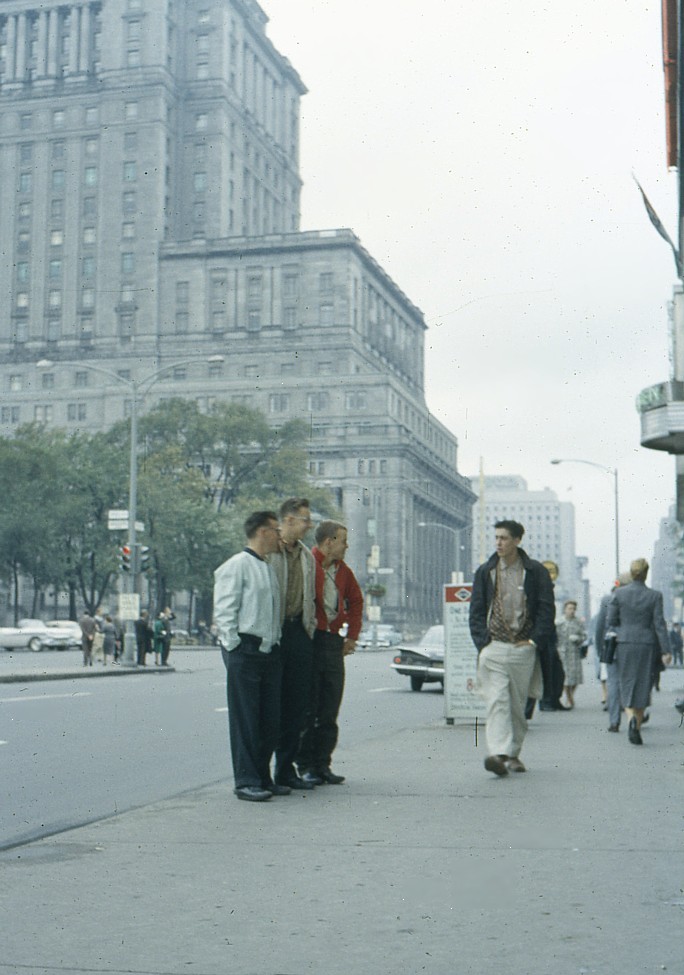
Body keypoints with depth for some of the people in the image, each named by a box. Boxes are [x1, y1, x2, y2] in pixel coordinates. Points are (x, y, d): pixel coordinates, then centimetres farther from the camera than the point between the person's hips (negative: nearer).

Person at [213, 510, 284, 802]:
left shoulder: (270, 568, 19)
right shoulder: (237, 566, -7)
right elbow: (223, 611, -11)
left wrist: (276, 643, 15)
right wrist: (235, 646, -13)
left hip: (271, 652, 8)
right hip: (246, 652, -8)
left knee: (271, 719, 9)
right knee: (245, 719, -4)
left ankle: (262, 778, 19)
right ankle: (246, 782, 0)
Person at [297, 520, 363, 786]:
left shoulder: (342, 570, 13)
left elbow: (355, 600, 27)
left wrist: (352, 635, 20)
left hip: (333, 642, 7)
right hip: (309, 641, -7)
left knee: (330, 711, 8)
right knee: (307, 709, -1)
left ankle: (323, 764, 15)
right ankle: (306, 766, 6)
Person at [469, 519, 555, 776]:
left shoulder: (535, 572, 4)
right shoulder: (485, 572, 10)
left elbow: (547, 609, 2)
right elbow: (476, 610, 9)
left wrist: (535, 640, -7)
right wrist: (482, 641, -3)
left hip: (523, 648, 0)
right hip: (493, 647, 0)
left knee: (518, 705, 8)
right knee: (497, 702, -14)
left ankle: (513, 754, 21)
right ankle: (499, 753, -24)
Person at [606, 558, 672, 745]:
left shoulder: (619, 593, -2)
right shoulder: (655, 596, -3)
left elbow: (611, 621, -1)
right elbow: (659, 624, -6)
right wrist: (665, 651, -4)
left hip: (625, 645, 0)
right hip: (647, 645, 0)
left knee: (627, 686, 6)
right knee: (643, 687, 10)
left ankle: (632, 718, -21)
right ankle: (637, 729, 12)